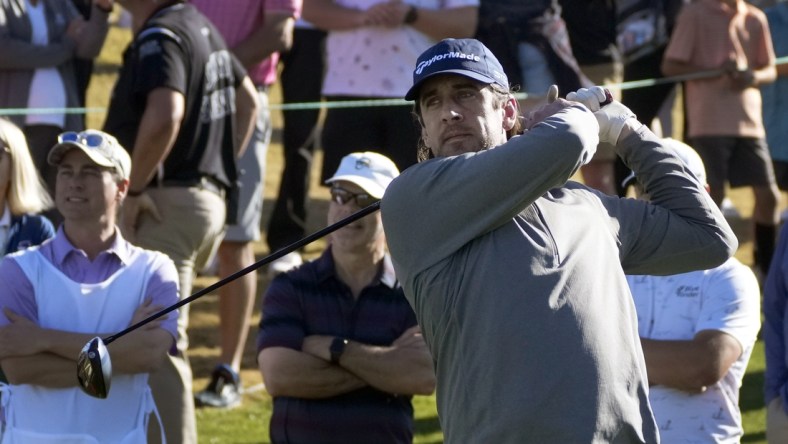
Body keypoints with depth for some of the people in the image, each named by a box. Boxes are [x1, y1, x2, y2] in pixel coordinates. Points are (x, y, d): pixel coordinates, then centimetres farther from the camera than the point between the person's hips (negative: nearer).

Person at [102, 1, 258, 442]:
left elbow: (165, 116, -32)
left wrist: (134, 189, -22)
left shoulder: (159, 37, -16)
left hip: (166, 204, -10)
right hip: (210, 200, 10)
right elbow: (248, 100, 27)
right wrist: (222, 170, 23)